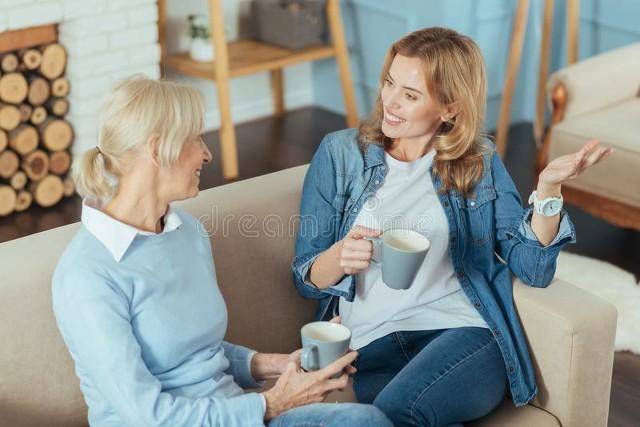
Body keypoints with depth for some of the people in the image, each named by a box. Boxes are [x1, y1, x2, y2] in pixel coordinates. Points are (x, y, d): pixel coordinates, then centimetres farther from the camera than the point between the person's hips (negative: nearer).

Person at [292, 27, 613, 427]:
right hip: (371, 346, 1)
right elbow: (307, 277, 8)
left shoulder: (480, 162, 12)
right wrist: (340, 256, -16)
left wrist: (549, 187, -11)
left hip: (464, 333, 0)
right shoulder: (340, 153, 10)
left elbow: (533, 268, 4)